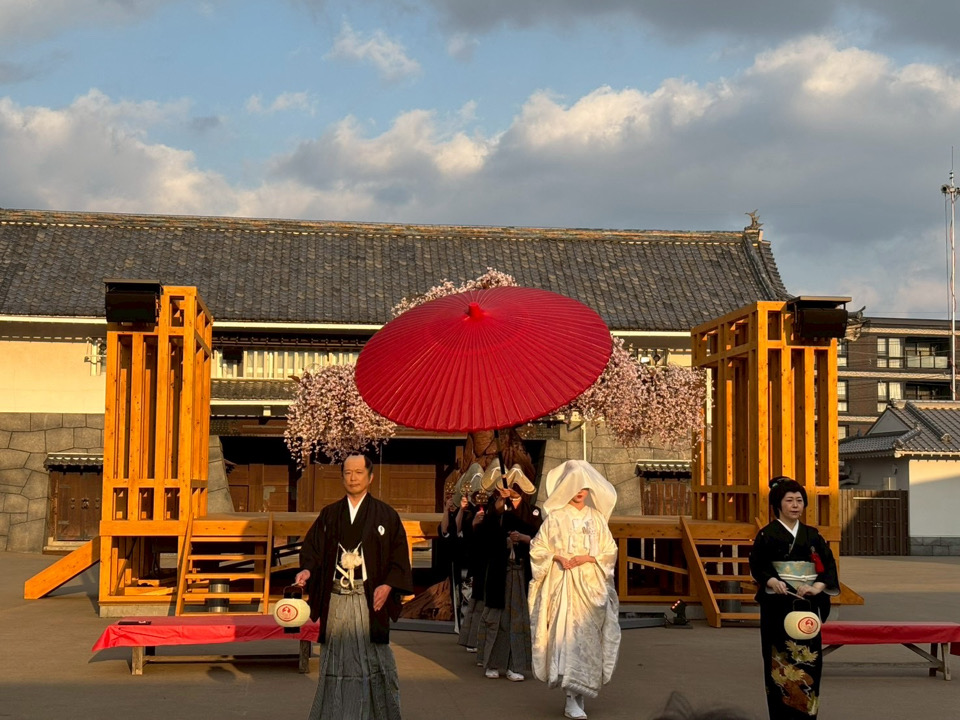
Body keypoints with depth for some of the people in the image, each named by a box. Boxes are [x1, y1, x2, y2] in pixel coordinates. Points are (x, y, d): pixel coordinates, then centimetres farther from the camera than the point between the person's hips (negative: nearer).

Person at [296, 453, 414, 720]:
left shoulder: (385, 515, 4)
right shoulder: (329, 514, 11)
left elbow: (399, 555, 1)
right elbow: (313, 548, 7)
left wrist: (388, 585, -12)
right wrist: (307, 570, -13)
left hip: (370, 598, -2)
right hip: (336, 599, 2)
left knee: (372, 657, -3)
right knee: (337, 657, 5)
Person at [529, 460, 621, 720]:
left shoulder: (596, 517, 10)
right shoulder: (555, 516, 2)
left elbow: (609, 550, 9)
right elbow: (538, 548, 4)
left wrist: (588, 557, -7)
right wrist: (557, 557, -12)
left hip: (591, 583, 3)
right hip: (563, 584, -3)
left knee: (588, 635, 3)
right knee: (567, 634, -13)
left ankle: (579, 692, 18)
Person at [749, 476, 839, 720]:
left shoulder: (812, 535, 10)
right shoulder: (767, 535, 0)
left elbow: (829, 565, 4)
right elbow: (757, 566, -4)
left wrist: (817, 587, -14)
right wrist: (773, 582, -23)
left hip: (807, 606, 3)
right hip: (778, 606, -3)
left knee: (808, 659, 0)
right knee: (781, 660, -6)